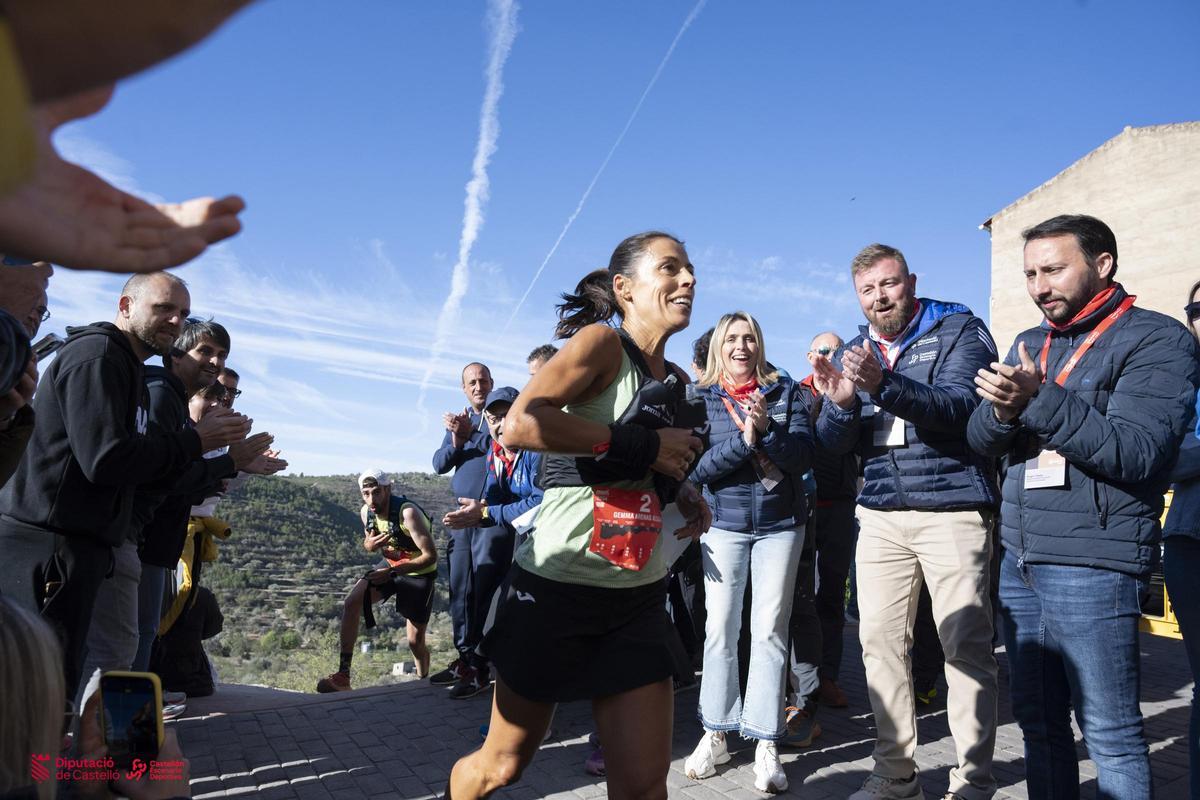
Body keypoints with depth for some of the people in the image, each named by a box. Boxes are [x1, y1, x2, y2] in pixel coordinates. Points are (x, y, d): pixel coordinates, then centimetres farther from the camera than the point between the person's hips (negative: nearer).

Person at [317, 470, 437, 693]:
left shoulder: (408, 513, -29)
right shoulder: (366, 512, -9)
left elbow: (431, 556, -30)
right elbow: (368, 542, 10)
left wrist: (391, 572, -31)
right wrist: (369, 545, -16)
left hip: (420, 573, -5)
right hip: (390, 566, 5)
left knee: (415, 642, 0)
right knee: (351, 603, -19)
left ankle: (423, 681, 30)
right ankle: (343, 675, -15)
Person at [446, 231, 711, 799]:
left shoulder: (676, 381, 12)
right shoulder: (601, 342, -9)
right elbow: (519, 424, -25)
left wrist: (685, 493, 7)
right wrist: (643, 444, -22)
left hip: (639, 599, 6)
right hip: (557, 586, -6)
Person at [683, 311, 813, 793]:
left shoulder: (785, 393, 4)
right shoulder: (702, 399, 2)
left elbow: (803, 456, -5)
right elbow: (697, 467, -8)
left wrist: (765, 431, -21)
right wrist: (744, 439, -20)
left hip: (781, 523, 0)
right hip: (724, 523, 0)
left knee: (770, 631, 1)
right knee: (720, 630, 2)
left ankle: (765, 745, 7)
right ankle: (715, 734, 16)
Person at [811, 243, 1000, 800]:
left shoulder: (960, 331, 0)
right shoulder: (856, 351, 15)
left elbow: (961, 405, -18)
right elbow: (835, 443, 10)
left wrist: (883, 385, -32)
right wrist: (840, 403, -12)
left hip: (952, 509, -4)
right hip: (880, 514, 5)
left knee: (966, 646, -3)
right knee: (880, 642, 4)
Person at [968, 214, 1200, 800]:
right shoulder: (1028, 345, 15)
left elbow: (1136, 453, -16)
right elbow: (979, 438, 8)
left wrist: (1040, 398, -23)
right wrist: (1003, 411, -14)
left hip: (1092, 568, -6)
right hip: (1019, 563, 6)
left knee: (1111, 737, 0)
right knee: (1039, 725, 13)